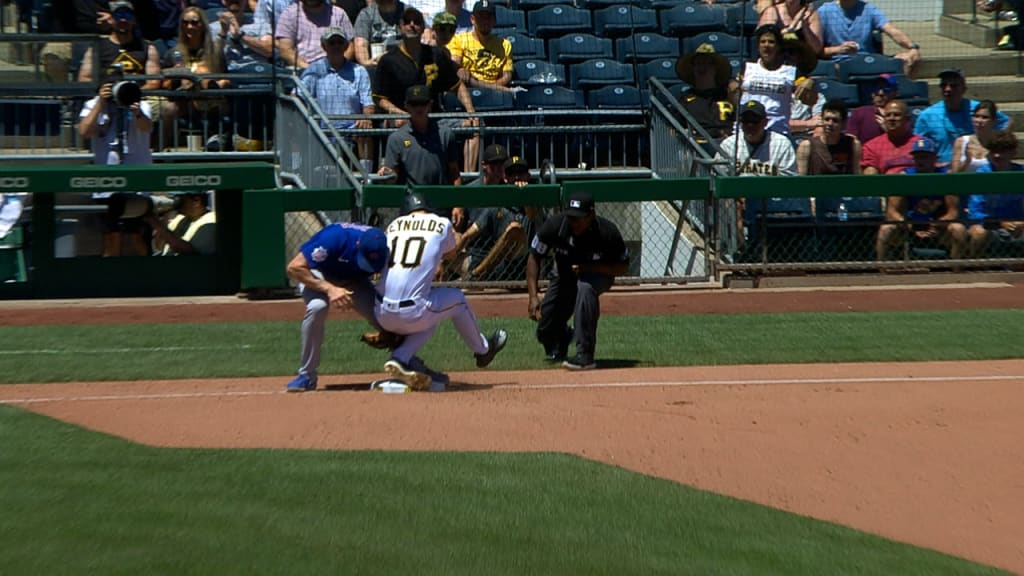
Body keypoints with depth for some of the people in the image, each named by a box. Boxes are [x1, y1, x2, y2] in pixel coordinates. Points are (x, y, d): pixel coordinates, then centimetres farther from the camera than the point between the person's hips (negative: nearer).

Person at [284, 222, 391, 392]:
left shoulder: (381, 251, -26)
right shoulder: (334, 238, -38)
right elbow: (294, 268, -33)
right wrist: (329, 288, -41)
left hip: (355, 280, 3)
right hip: (319, 274, -3)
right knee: (317, 306, -34)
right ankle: (306, 376, -20)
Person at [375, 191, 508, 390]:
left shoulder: (394, 224, 15)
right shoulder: (442, 224, 9)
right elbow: (451, 254, 28)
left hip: (382, 316, 4)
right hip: (412, 314, -4)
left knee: (431, 317, 31)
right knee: (456, 299, 25)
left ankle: (400, 358, 7)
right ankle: (482, 350, 44)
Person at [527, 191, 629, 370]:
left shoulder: (607, 232, -30)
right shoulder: (554, 226, -27)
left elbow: (623, 267, -17)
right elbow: (534, 258, -14)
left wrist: (589, 267, -33)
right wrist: (533, 296, -23)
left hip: (598, 274, -3)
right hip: (564, 274, 3)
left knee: (585, 287, -40)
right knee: (545, 332, -1)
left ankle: (585, 356, -36)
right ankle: (565, 335, 41)